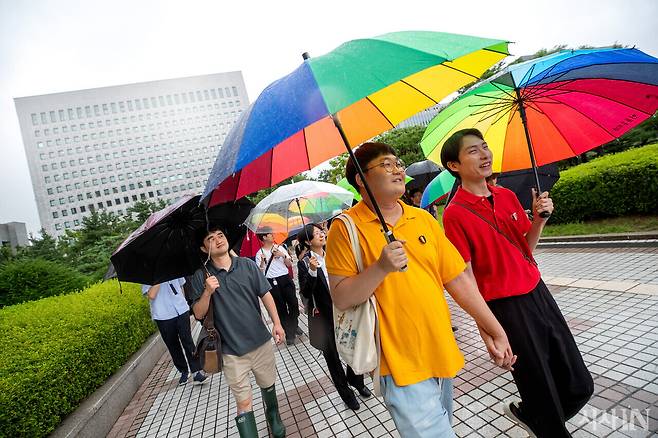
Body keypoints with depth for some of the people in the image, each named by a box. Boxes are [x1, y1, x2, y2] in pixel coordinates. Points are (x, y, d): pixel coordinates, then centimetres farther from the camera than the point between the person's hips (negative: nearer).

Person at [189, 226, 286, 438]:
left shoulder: (247, 264, -3)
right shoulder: (201, 276, -6)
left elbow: (265, 295, 1)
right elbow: (198, 314, -5)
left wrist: (277, 323, -6)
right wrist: (207, 292, -23)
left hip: (261, 342, 3)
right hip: (232, 351, -2)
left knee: (268, 385, 22)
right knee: (244, 402, 2)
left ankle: (274, 418, 50)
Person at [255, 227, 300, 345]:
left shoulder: (280, 248, 8)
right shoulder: (260, 253, 0)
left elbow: (289, 264, 7)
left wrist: (283, 256, -9)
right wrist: (262, 261, -21)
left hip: (285, 279, 2)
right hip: (272, 282, -2)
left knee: (293, 303, 4)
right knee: (280, 308, 5)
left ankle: (294, 325, 31)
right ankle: (289, 333, 18)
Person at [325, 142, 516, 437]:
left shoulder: (424, 219, 4)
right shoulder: (346, 227, -11)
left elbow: (458, 280, 6)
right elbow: (340, 298, -13)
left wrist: (496, 332, 7)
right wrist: (381, 268, -27)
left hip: (442, 355, 6)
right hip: (401, 364, -5)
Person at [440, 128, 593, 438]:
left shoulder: (508, 196, 5)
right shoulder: (455, 213, -16)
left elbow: (526, 247, 12)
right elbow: (465, 277, -15)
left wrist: (539, 219, -6)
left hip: (538, 293, 7)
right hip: (505, 307, -7)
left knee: (580, 385, 19)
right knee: (544, 394, 10)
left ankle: (525, 413, 43)